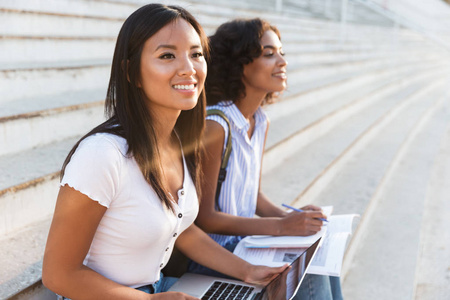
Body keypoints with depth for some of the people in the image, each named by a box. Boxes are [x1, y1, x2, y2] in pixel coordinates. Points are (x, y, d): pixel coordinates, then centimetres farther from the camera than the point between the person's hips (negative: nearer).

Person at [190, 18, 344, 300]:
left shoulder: (261, 123, 4)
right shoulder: (214, 125, -22)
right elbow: (204, 217, -21)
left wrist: (294, 217, -6)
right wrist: (282, 226, -23)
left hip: (244, 237, 8)